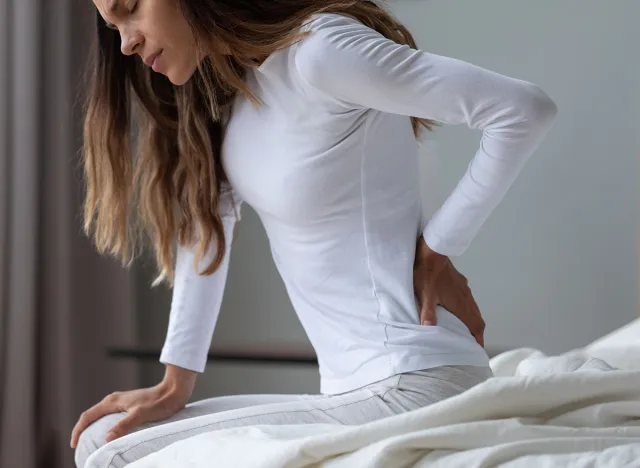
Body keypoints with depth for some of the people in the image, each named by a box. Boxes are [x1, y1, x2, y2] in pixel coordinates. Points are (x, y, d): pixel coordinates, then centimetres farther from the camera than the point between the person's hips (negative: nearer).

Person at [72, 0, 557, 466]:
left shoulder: (319, 51, -17)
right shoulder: (222, 82, 11)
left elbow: (526, 109, -22)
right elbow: (204, 226, 13)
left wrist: (437, 249, -12)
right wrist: (174, 387, 9)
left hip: (410, 388, -9)